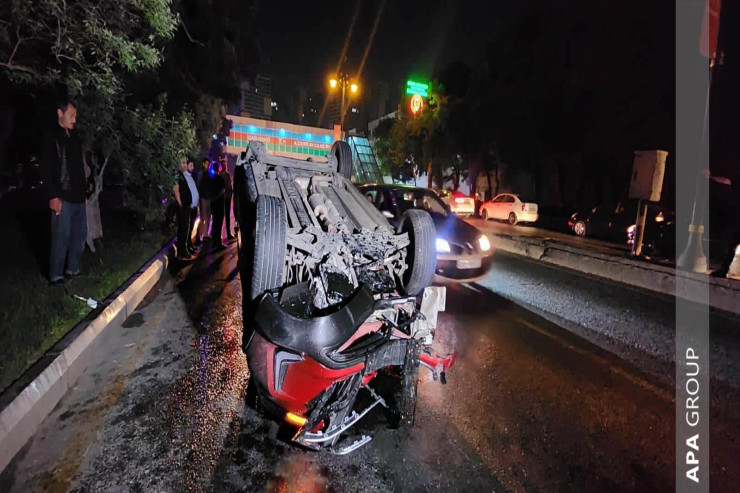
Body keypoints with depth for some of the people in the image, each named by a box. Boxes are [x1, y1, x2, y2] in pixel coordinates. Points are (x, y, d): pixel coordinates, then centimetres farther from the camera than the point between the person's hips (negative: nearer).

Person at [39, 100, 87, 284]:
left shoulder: (74, 138, 15)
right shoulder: (52, 138, -4)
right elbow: (45, 170, -9)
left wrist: (84, 192, 14)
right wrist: (53, 196, -14)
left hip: (78, 197, 7)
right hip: (62, 198, -7)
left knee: (80, 235, 10)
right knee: (62, 237, -4)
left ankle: (73, 269, 22)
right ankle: (56, 276, 6)